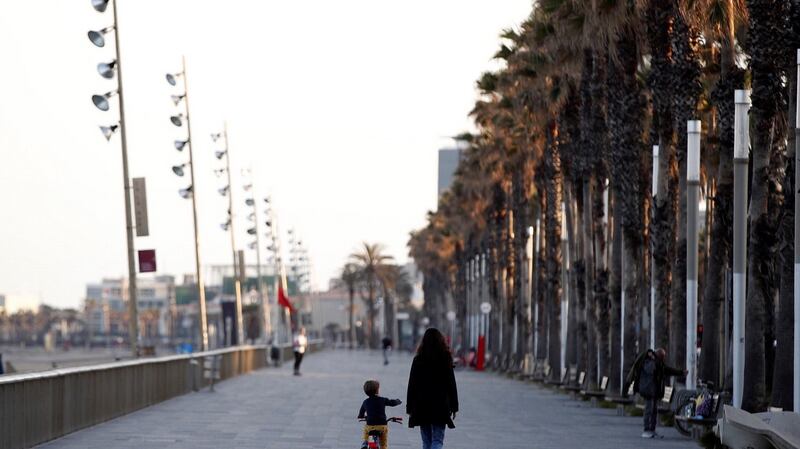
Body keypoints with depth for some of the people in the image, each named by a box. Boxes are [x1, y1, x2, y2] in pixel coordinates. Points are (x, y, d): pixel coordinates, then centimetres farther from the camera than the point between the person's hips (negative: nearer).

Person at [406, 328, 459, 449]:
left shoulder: (418, 360, -2)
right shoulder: (445, 359, -4)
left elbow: (412, 385, -1)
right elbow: (451, 384, -1)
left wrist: (410, 407, 5)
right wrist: (454, 406, 7)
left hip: (421, 406, 1)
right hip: (440, 405, -1)